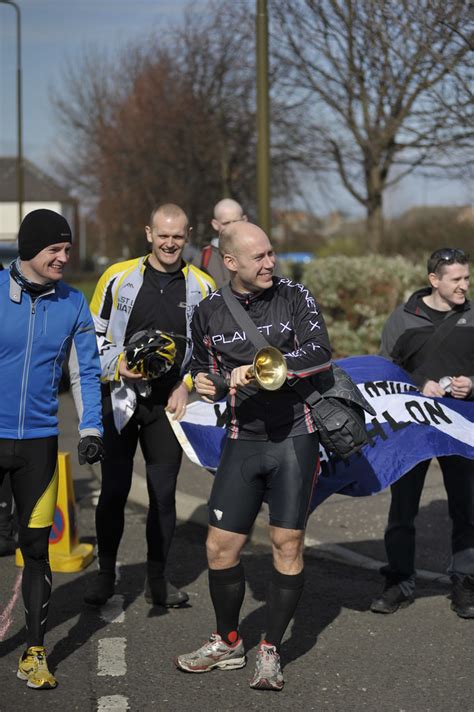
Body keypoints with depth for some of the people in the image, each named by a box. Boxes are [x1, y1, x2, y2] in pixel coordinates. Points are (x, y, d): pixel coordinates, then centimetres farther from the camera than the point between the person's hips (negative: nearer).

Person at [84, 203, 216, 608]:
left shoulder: (202, 287, 4)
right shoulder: (118, 277, 1)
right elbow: (93, 333, 7)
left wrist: (186, 386, -2)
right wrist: (116, 363, -10)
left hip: (169, 403, 1)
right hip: (120, 398, -1)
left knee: (164, 493, 4)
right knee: (114, 490, 2)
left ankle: (157, 579, 16)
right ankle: (106, 574, 19)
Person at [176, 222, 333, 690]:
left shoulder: (293, 296, -2)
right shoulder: (208, 312, 6)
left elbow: (320, 354, -15)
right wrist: (204, 385, -1)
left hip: (294, 436, -2)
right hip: (242, 440, 2)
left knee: (287, 544, -1)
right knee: (220, 546, 1)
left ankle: (270, 651, 13)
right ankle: (227, 644, 22)